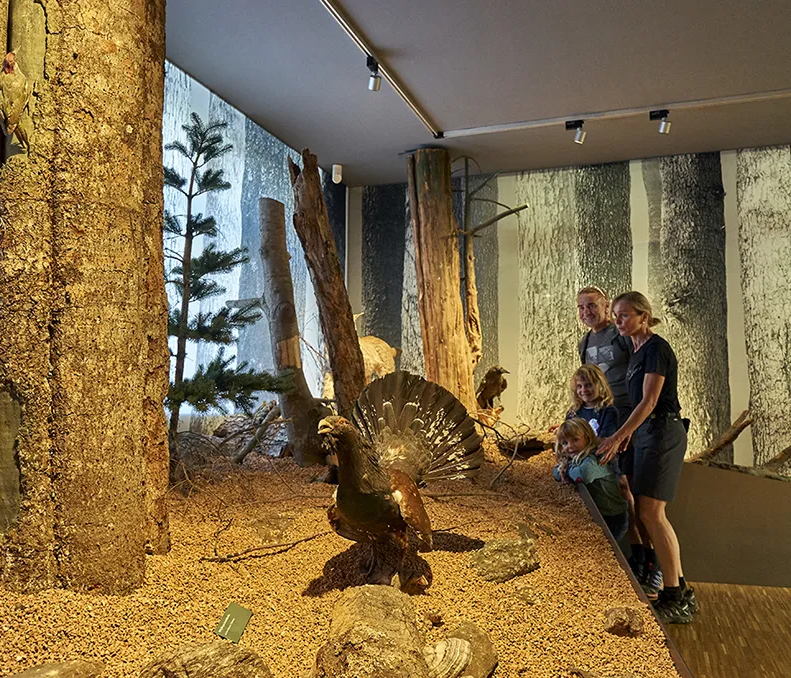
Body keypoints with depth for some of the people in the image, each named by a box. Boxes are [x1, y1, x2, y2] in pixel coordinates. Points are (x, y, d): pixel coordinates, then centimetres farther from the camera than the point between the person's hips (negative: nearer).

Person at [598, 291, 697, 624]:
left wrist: (617, 436, -20)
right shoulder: (637, 351, 16)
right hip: (648, 432, 9)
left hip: (664, 432, -9)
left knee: (651, 513, -10)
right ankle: (680, 593, 15)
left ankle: (675, 598, -2)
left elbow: (649, 401, -18)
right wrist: (629, 433, 21)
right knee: (647, 513, 7)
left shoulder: (656, 348, -12)